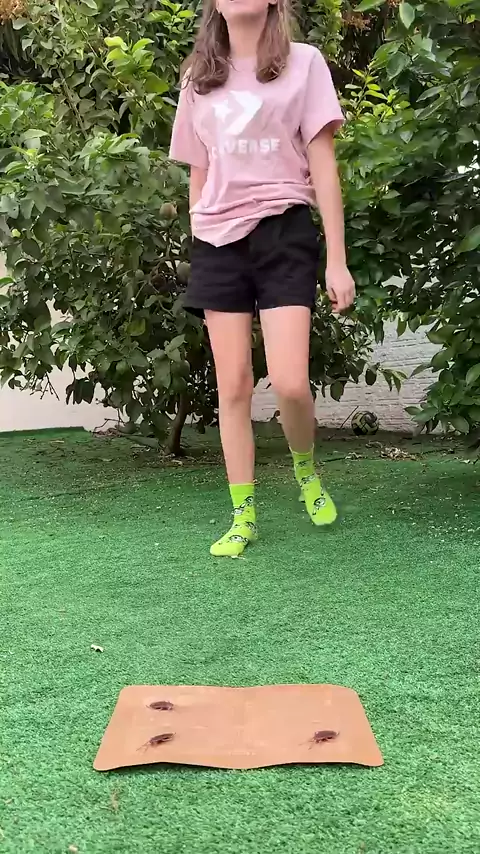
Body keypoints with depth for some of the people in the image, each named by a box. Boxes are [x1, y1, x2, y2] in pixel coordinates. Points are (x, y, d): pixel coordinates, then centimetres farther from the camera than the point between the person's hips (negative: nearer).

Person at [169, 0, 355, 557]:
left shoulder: (303, 63, 5)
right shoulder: (198, 80, 14)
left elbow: (322, 164, 0)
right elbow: (199, 175, 17)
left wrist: (337, 259, -6)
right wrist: (200, 254, 14)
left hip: (283, 232, -3)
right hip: (219, 240, 3)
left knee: (290, 383, -14)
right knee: (233, 387, 0)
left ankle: (306, 470, 18)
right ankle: (243, 517, 10)